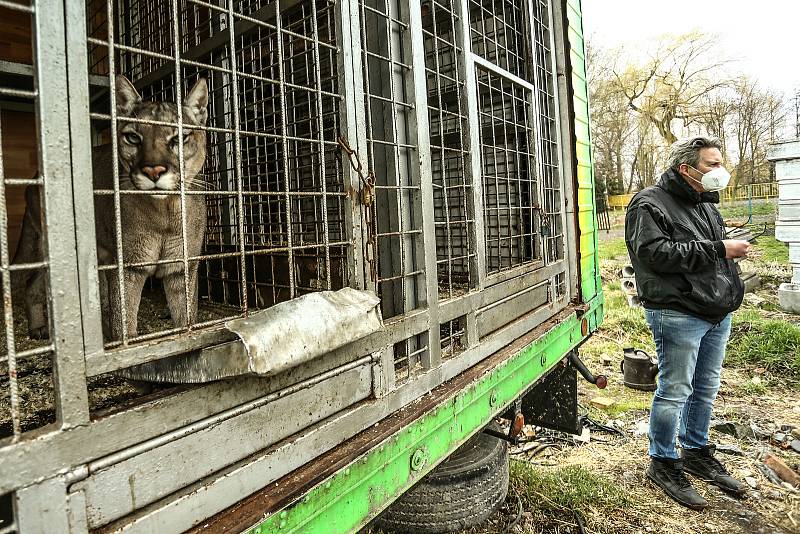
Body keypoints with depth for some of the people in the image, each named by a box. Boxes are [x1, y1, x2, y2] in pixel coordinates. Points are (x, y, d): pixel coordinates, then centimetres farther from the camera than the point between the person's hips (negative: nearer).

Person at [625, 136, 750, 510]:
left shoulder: (705, 202, 18)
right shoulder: (650, 204, -10)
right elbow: (657, 253, -23)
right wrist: (719, 250, -20)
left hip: (717, 313, 9)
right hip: (678, 314, -9)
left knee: (705, 390, 17)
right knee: (675, 392, -1)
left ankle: (696, 452, 34)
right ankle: (663, 463, 15)